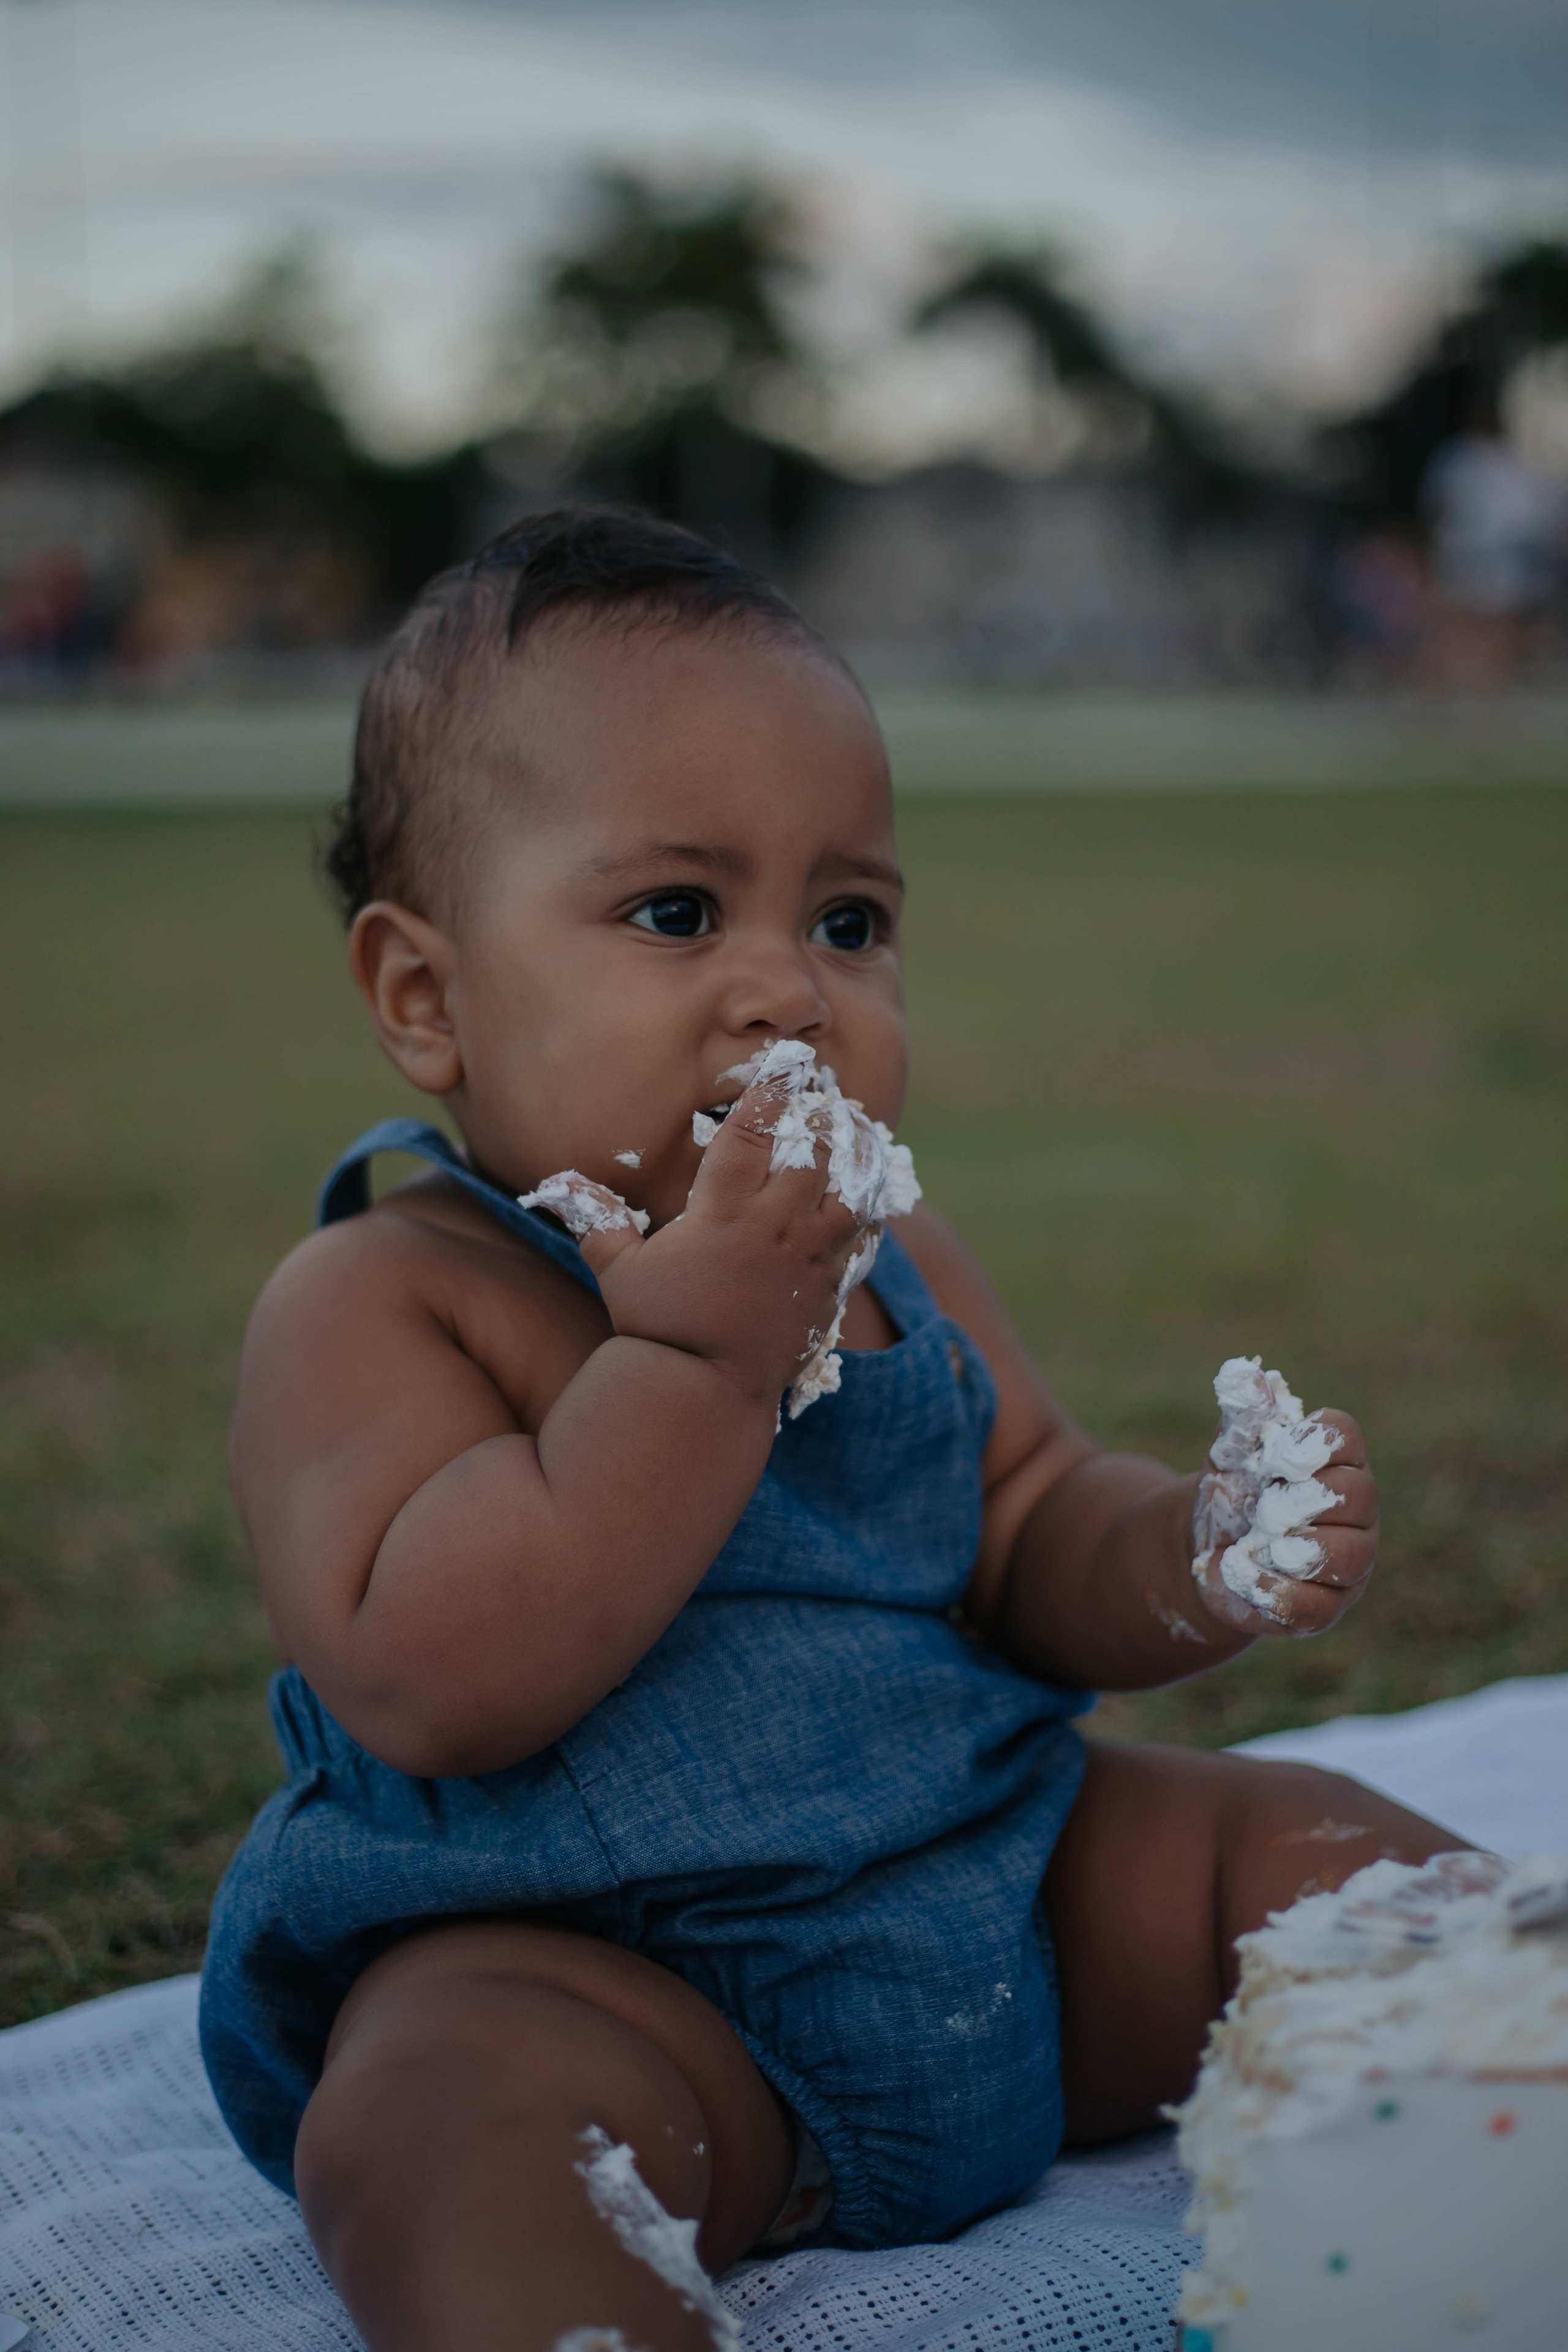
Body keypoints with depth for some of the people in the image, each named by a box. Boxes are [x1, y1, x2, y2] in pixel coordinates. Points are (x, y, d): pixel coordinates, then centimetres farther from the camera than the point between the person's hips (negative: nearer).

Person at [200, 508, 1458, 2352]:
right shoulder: (379, 1301, -12)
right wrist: (698, 1358, -28)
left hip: (1007, 1892, 7)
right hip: (592, 1970, -6)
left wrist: (1194, 1566, -12)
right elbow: (429, 1686, -25)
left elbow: (1028, 1539, 12)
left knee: (1313, 1849, -1)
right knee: (433, 2125, -35)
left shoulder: (892, 1268, 9)